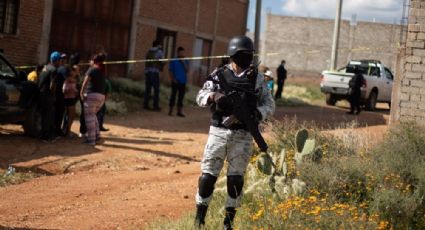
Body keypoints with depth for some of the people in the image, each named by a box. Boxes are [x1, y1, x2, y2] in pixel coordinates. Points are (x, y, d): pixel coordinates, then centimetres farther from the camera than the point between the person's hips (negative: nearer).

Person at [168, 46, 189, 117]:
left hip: (183, 82, 3)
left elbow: (187, 70, -3)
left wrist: (183, 63, -12)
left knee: (181, 97, 3)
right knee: (173, 96, -1)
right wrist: (173, 79, -9)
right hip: (175, 82, -3)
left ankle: (179, 111, 6)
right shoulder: (173, 61, 2)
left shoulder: (186, 61, 9)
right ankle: (170, 110, 4)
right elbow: (170, 71, 1)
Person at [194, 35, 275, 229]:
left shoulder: (257, 79, 4)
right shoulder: (219, 75, 2)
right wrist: (214, 96, -23)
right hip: (219, 132, 0)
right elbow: (200, 97, -2)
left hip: (242, 136, 1)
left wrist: (257, 114, -14)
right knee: (208, 174, 0)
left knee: (235, 178, 3)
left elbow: (269, 105, 6)